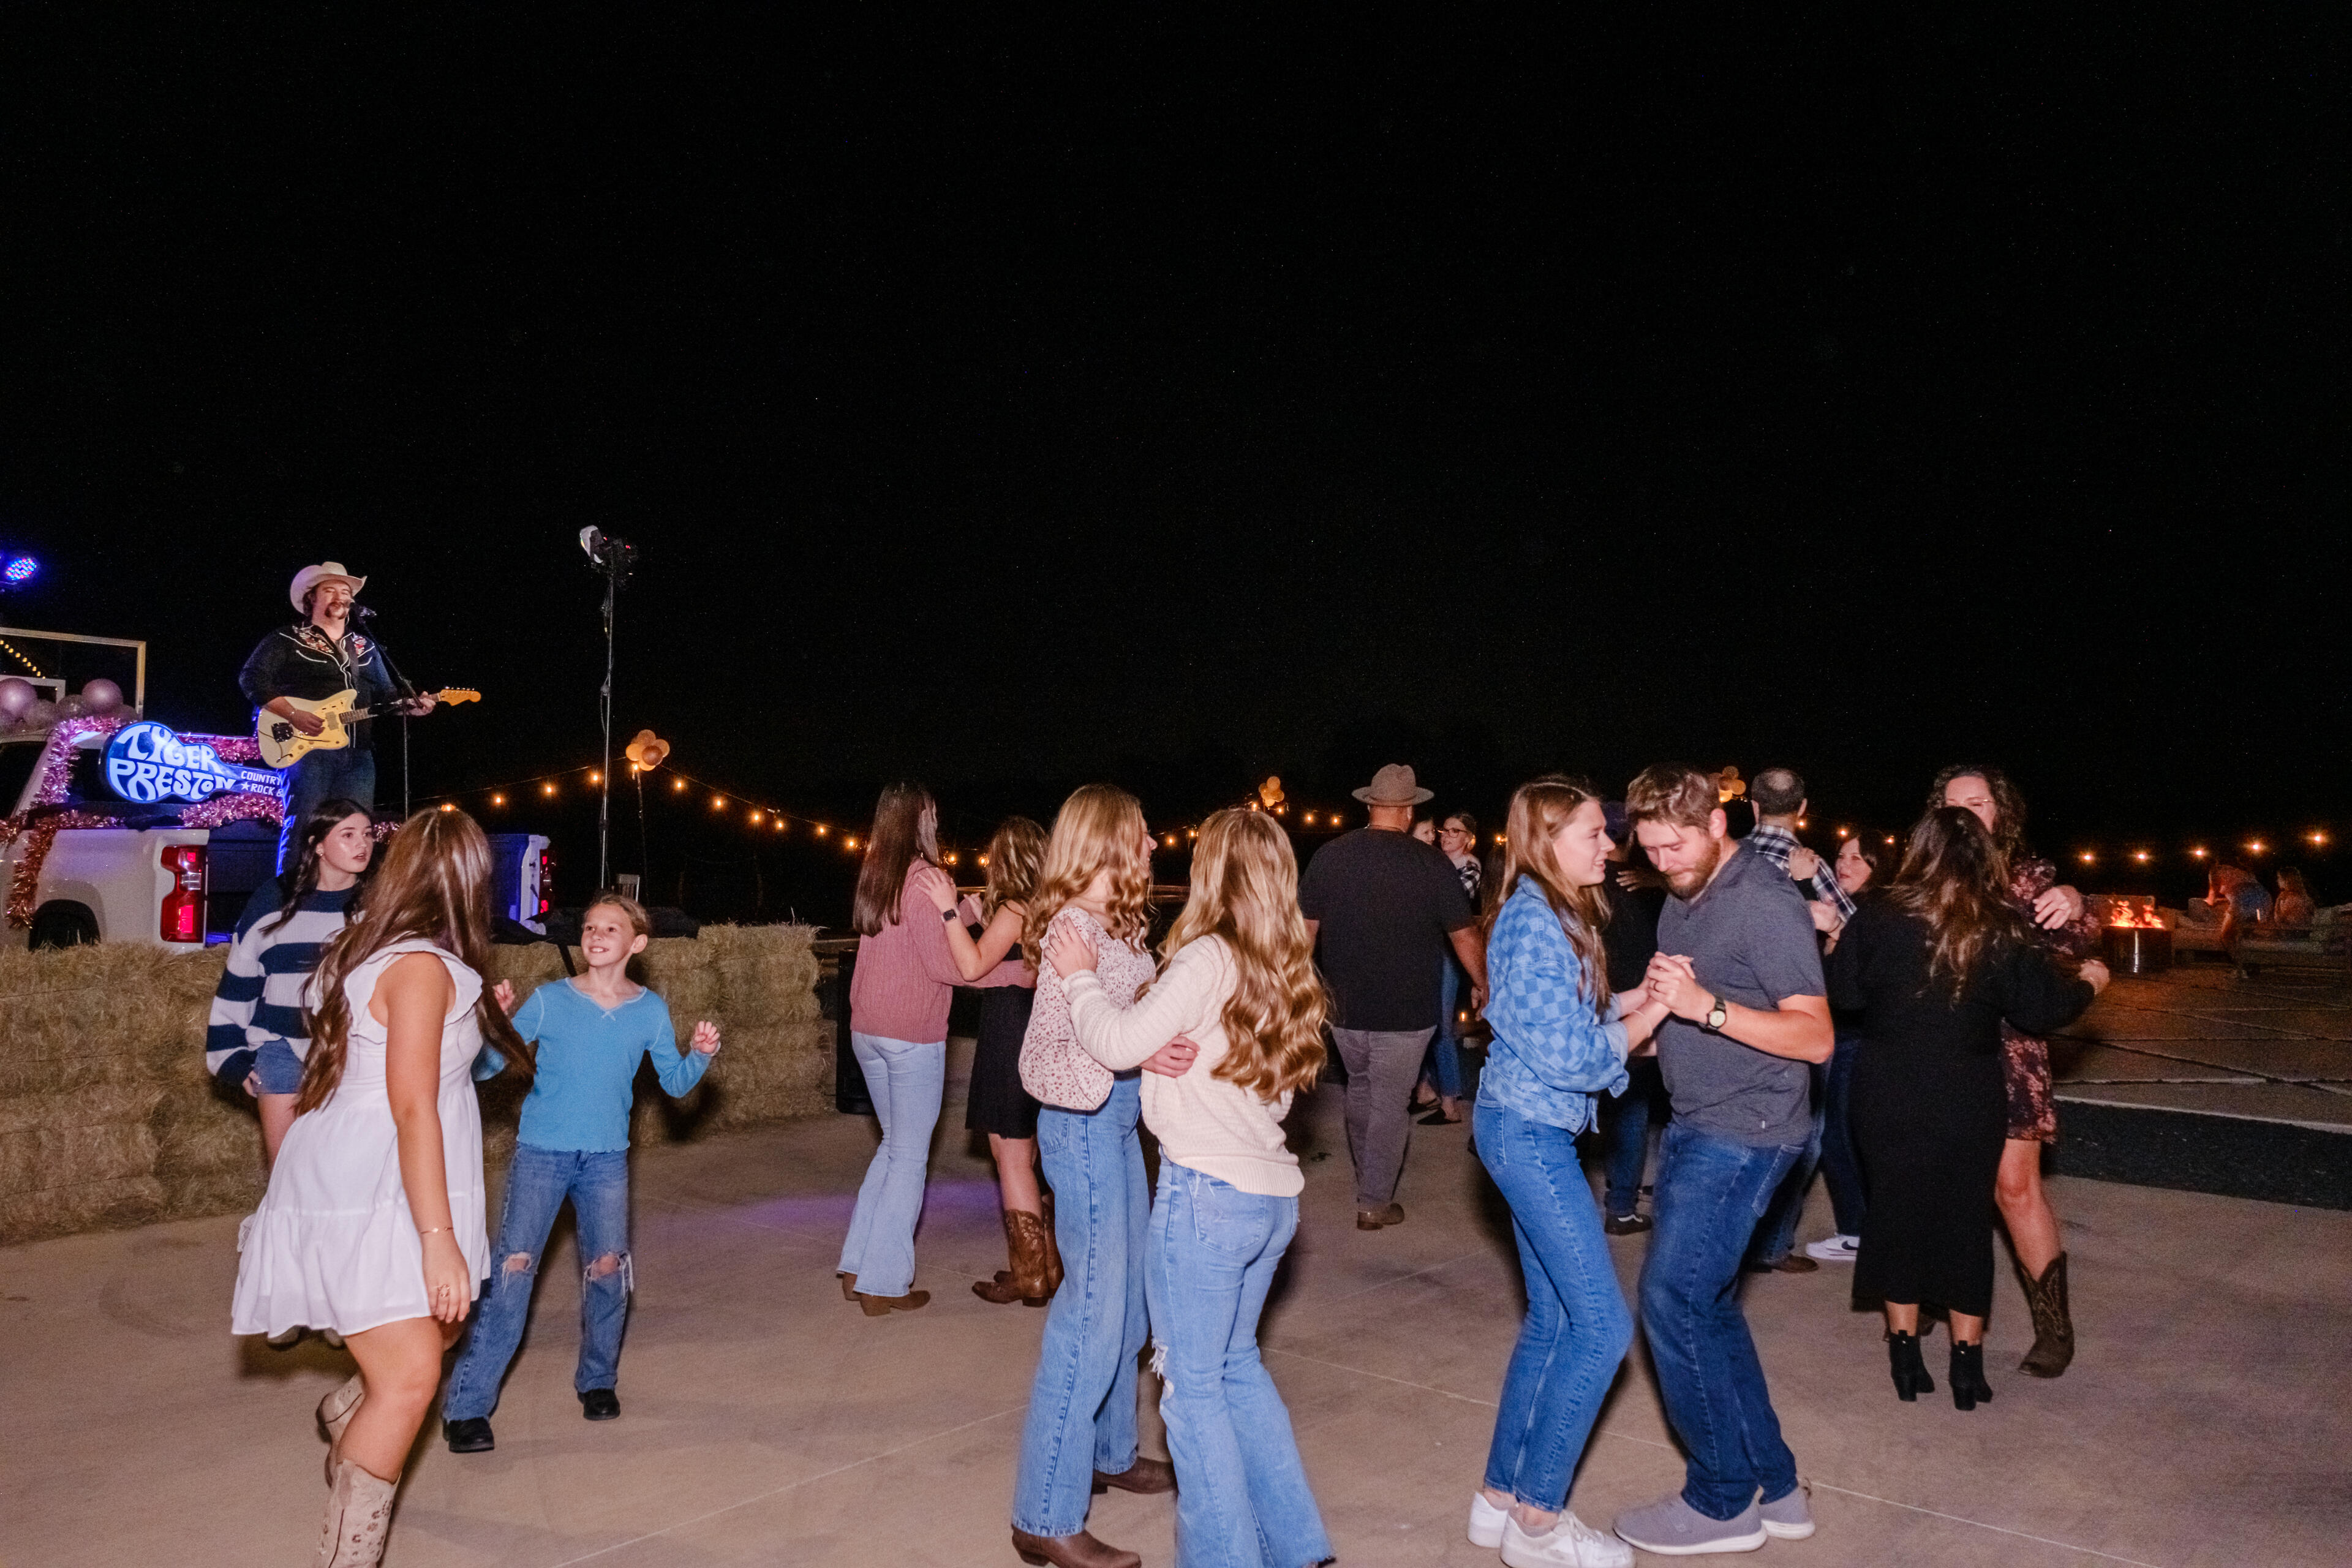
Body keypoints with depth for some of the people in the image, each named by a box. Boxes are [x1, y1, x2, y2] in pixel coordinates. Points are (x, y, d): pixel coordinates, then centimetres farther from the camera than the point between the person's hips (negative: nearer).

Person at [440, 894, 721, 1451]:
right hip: (540, 1152, -2)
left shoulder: (650, 1011, 2)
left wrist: (701, 1055, -13)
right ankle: (467, 1404, 0)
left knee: (607, 1267, 5)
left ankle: (598, 1379, 28)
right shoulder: (549, 1001, -5)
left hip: (607, 1158, 2)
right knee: (512, 1269, -7)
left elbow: (675, 1084, 6)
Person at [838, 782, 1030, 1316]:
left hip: (868, 1031, 8)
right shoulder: (922, 877, -15)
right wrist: (1017, 972, -11)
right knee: (910, 1157, 3)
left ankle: (857, 1270, 21)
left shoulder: (875, 875, 8)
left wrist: (956, 917, 16)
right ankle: (884, 1286, 7)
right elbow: (945, 964, -18)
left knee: (894, 1146, 20)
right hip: (912, 1036, -8)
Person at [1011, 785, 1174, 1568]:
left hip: (1118, 1116, 10)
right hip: (1085, 1120, -10)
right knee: (1093, 1306, -5)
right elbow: (1045, 1054, -23)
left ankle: (1109, 1453, 38)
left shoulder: (1113, 921, 10)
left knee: (1129, 1295, 20)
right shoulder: (1075, 926, -18)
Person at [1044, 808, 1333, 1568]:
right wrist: (1162, 1051, 2)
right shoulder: (1283, 966, 10)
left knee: (1193, 1384, 6)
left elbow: (1119, 1042, -18)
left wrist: (1079, 976, -3)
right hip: (1272, 1192, 8)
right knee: (1236, 1363, 22)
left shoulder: (1208, 958, -14)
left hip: (1207, 1190, -8)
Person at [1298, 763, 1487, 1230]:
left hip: (1343, 1005, 3)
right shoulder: (1431, 864, -11)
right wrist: (1481, 984, 12)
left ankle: (1369, 1183, 35)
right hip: (1405, 1011, -3)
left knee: (1360, 1088, 22)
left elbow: (1305, 927, 2)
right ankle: (1375, 1203, 12)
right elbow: (1463, 933, -4)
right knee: (1390, 1103, 7)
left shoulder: (1329, 855, -5)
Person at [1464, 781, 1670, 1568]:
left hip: (1532, 1131, 10)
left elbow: (1571, 1016, 11)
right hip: (1528, 1130, -10)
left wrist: (1638, 994, -1)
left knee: (1553, 1318, 14)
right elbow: (1570, 1057, -18)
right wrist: (1653, 1010, -10)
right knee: (1603, 1326, -5)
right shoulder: (1535, 922, -18)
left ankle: (1501, 1496, 25)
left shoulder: (1556, 916, 11)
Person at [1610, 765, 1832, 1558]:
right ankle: (1774, 1486, 26)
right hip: (1696, 1127, 9)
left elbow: (1816, 1037, -19)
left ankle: (1721, 1502, 10)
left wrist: (1704, 1006, -28)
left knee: (1673, 1299, -6)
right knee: (1707, 1303, 13)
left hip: (1744, 1134, -9)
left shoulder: (1765, 902, -16)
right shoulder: (1682, 899, 10)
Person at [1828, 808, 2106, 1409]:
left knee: (1897, 1209, 13)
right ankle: (1967, 1364, 20)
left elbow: (1842, 992, -1)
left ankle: (1905, 1353, 19)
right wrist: (2088, 983, 18)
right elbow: (2043, 1008, -3)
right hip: (1971, 1104, 0)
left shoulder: (1877, 920, -10)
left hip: (1889, 1098, 0)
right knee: (1966, 1218, 13)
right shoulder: (2003, 932, -10)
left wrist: (1837, 942, 20)